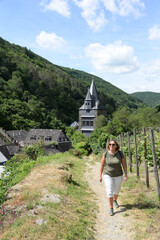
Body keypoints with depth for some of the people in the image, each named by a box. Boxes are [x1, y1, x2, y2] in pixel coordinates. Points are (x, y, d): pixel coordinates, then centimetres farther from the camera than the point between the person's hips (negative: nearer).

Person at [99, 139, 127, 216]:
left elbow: (124, 164, -6)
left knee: (116, 190, 19)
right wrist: (100, 176, -3)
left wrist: (126, 175, -8)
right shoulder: (105, 154, -15)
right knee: (109, 192, -9)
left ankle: (115, 200, 50)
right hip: (107, 175, -1)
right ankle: (111, 209, 5)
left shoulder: (120, 153, -15)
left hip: (118, 175, 2)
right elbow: (102, 165, -6)